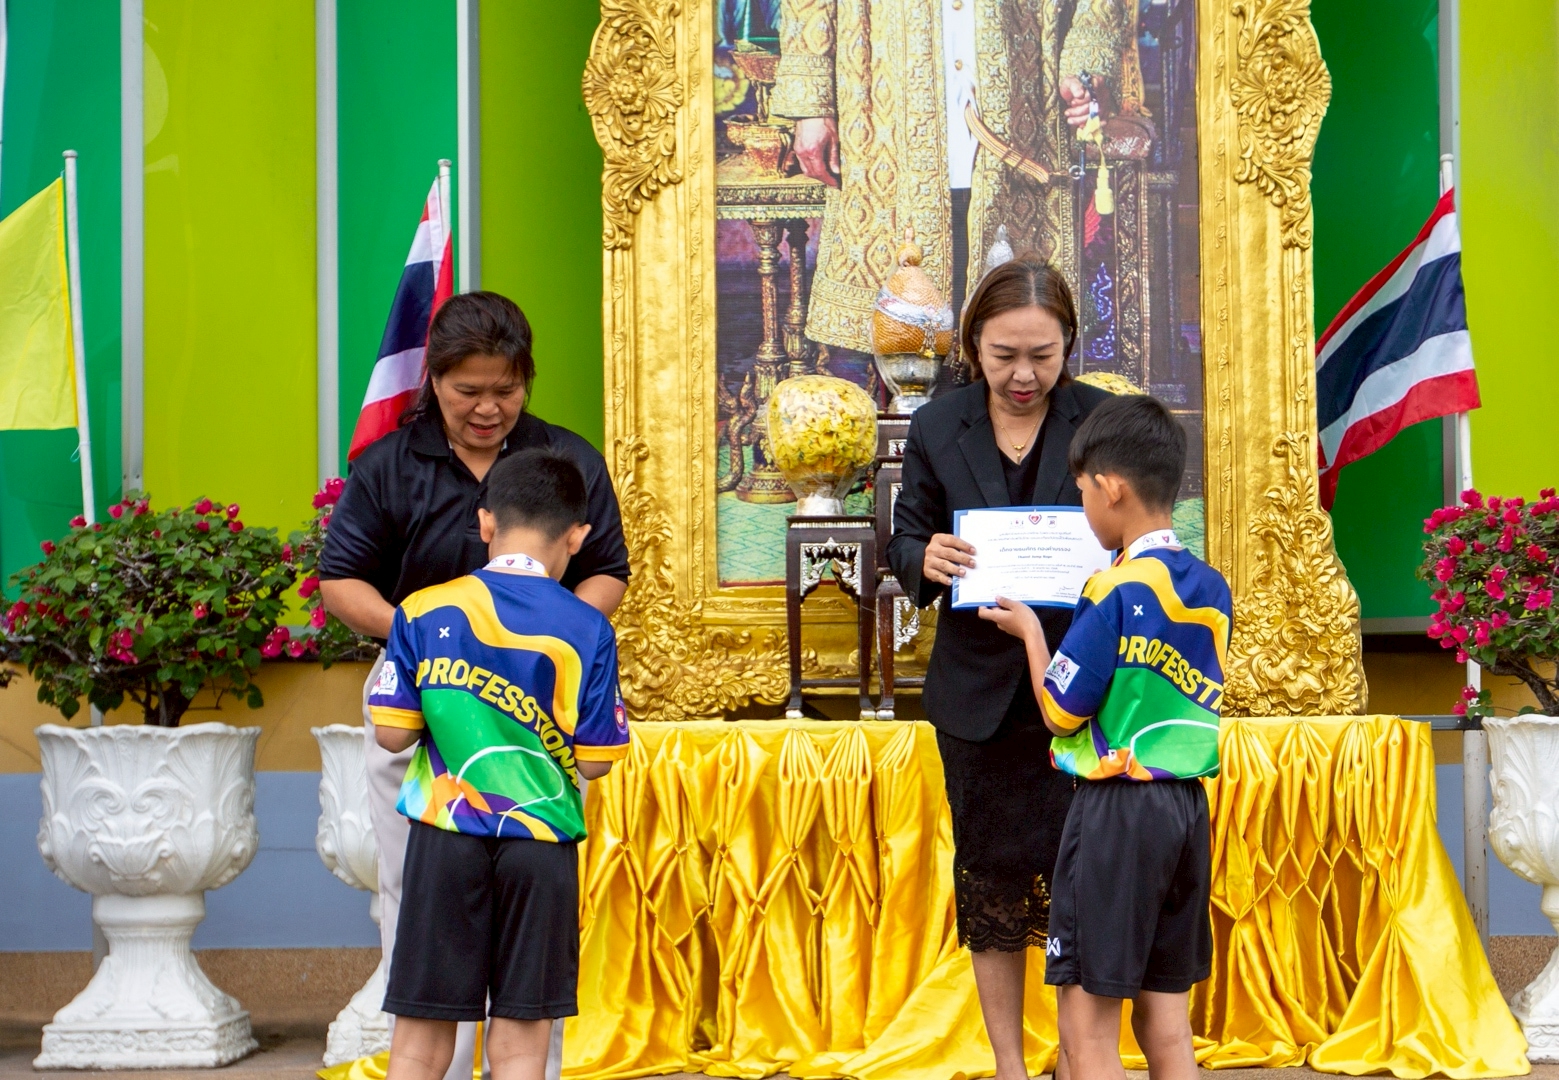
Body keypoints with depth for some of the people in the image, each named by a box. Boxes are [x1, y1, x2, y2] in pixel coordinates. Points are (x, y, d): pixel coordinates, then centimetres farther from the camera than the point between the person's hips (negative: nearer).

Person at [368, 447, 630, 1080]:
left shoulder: (423, 613, -2)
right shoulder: (587, 630, -5)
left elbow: (392, 735, -1)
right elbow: (595, 761, -3)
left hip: (445, 837, 1)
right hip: (541, 841, -1)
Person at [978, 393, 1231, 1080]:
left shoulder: (1114, 592, -15)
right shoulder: (1212, 589, 7)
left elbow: (1061, 712, -9)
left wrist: (1030, 631, 5)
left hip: (1117, 809, -8)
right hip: (1189, 806, 8)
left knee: (1087, 1020, -2)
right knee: (1165, 1014, 12)